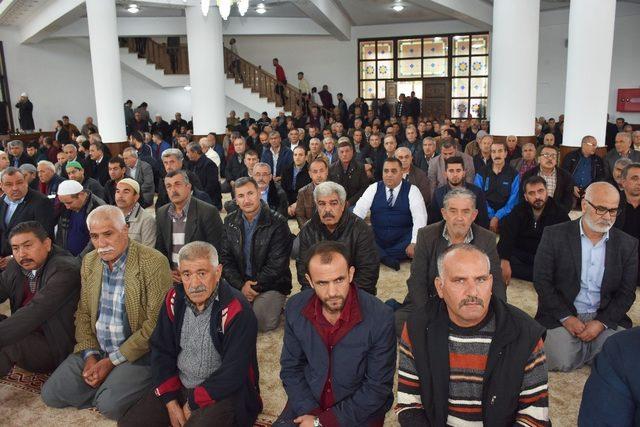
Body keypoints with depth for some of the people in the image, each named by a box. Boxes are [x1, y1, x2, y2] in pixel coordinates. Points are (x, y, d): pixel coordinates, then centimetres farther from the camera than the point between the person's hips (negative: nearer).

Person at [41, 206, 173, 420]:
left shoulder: (153, 263, -17)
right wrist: (90, 354, -4)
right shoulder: (89, 261, 5)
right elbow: (83, 312, 10)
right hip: (95, 349, 7)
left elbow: (155, 324, -19)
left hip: (137, 352, -6)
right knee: (51, 394, -5)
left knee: (110, 405, -24)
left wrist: (112, 361, -16)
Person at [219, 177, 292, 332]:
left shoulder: (278, 223, -10)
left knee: (263, 323, -23)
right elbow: (225, 258, 2)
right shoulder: (230, 222, 5)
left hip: (271, 285, -4)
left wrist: (254, 287, -13)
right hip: (239, 284, 4)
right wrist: (241, 285, -12)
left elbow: (277, 263, -13)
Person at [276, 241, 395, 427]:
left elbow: (378, 388, -14)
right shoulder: (295, 308, -9)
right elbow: (291, 368, 1)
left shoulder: (381, 317, -20)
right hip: (308, 402, 2)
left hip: (359, 412, -2)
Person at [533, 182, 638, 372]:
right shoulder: (555, 235, -4)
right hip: (562, 314, -2)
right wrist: (566, 318, -13)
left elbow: (626, 292, 4)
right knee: (561, 362, -22)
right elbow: (542, 281, -5)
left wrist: (601, 323, -11)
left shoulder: (628, 244, 4)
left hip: (606, 318, 2)